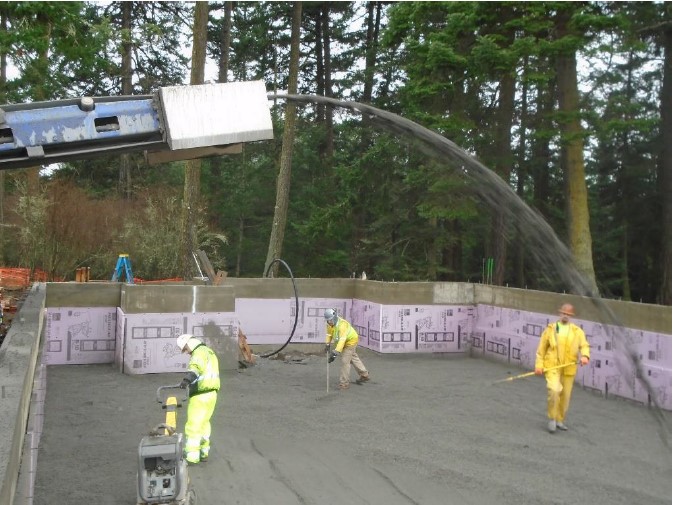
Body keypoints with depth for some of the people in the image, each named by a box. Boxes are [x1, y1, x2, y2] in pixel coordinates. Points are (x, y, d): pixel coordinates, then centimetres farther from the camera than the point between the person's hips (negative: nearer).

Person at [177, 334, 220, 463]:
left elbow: (196, 366, -35)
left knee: (193, 425, -4)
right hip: (211, 393, 10)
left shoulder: (200, 352, -13)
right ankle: (204, 452, 27)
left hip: (200, 395, -10)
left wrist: (187, 378, -51)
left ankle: (192, 456, -1)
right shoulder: (209, 351, 19)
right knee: (204, 422, 20)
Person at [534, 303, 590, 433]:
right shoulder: (550, 329, 4)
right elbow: (541, 348, 5)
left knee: (565, 396, 9)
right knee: (554, 390, -21)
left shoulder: (577, 331, 7)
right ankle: (551, 418, -2)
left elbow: (584, 345, -1)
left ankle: (560, 420, 30)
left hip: (568, 368, 2)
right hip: (552, 366, -2)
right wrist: (539, 365, -2)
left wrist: (585, 356, -23)